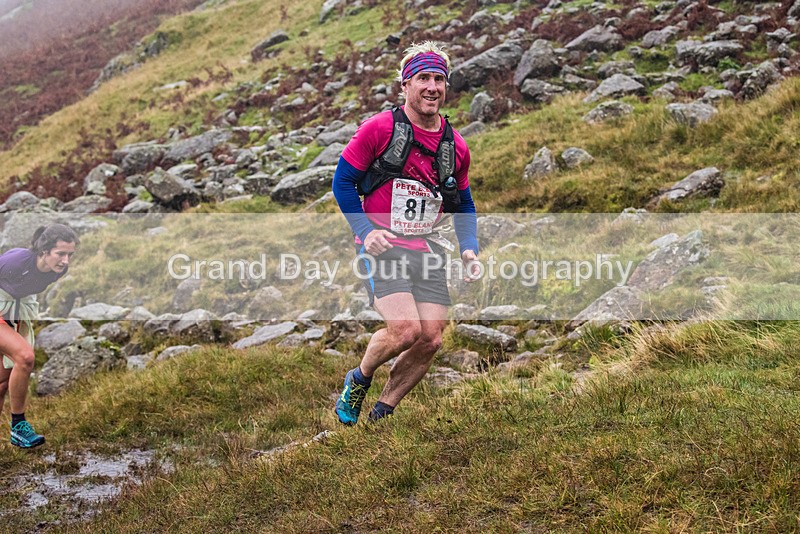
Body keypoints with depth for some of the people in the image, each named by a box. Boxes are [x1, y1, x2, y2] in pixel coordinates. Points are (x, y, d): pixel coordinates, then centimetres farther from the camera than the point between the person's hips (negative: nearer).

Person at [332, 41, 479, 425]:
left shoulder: (456, 146, 8)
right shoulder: (378, 128, -6)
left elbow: (463, 204, 20)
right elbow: (343, 180, -2)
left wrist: (469, 249, 5)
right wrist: (366, 231, -14)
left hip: (426, 251, 5)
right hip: (381, 247, -5)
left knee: (430, 340, -5)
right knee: (406, 329, -22)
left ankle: (381, 414, 15)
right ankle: (358, 380, 9)